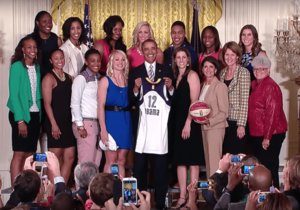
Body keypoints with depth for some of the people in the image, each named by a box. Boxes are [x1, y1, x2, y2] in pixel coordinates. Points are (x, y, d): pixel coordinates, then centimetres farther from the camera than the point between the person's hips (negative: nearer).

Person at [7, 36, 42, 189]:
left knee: (30, 154, 7)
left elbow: (38, 94, 11)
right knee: (19, 154, -6)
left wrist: (39, 118, 2)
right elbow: (13, 94, -12)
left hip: (35, 115, 6)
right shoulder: (17, 66, -8)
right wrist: (20, 120, -17)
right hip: (21, 115, -6)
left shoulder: (37, 67, 11)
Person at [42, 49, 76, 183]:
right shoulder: (49, 78, -6)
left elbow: (71, 100, 14)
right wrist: (53, 124, -17)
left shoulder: (69, 78, 14)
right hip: (55, 122, -7)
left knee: (70, 157, 6)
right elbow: (47, 103, -11)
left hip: (68, 122, 7)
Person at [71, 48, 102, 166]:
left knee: (96, 162, 4)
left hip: (96, 124, 7)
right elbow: (75, 103, -8)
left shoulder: (98, 79, 17)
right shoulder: (81, 78, -4)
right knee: (86, 161, -8)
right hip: (85, 123, -7)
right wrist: (80, 126, -13)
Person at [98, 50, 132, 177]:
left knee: (121, 160, 6)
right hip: (111, 120, -4)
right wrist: (103, 129, -14)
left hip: (125, 122, 4)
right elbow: (101, 106, -8)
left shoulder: (128, 81, 12)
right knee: (111, 161, -4)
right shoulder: (105, 81, -1)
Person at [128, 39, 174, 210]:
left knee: (162, 162, 1)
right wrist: (136, 88, -13)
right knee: (140, 162, 2)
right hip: (142, 121, 0)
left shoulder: (166, 70, 11)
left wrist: (170, 87, -10)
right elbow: (131, 100, 4)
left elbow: (174, 98, 9)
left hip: (162, 122, 0)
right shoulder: (135, 72, 9)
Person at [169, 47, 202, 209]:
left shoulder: (192, 75, -5)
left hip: (190, 122, -7)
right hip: (177, 122, 7)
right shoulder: (176, 76, 16)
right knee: (179, 160, 6)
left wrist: (188, 123, -18)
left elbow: (194, 101, -12)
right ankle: (182, 197, 10)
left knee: (192, 161, -4)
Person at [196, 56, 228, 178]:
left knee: (214, 162, -7)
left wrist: (209, 121, -19)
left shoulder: (220, 86, -10)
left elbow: (224, 112, -11)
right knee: (208, 160, 10)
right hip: (204, 128, 7)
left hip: (215, 128, -7)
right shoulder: (204, 86, 12)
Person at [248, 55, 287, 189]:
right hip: (258, 135, 9)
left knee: (269, 167, -4)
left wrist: (267, 137, -22)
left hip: (270, 135, -9)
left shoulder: (270, 86, -16)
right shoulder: (255, 85, 12)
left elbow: (273, 113, -21)